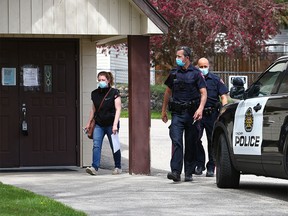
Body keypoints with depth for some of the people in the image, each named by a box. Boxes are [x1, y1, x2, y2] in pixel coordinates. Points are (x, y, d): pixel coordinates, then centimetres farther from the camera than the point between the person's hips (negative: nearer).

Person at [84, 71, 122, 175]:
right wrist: (89, 123, 17)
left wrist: (115, 125, -19)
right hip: (99, 124, 4)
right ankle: (95, 167, -16)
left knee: (114, 146, 7)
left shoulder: (114, 93, -7)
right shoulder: (95, 93, 7)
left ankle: (118, 167, 22)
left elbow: (118, 109, -11)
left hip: (111, 124, -4)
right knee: (96, 145, -10)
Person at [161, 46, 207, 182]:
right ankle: (176, 172, -20)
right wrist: (164, 110, 22)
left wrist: (200, 108, -21)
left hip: (191, 113, -2)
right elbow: (168, 92, 22)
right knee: (176, 141, -13)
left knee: (190, 144, 4)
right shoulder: (174, 73, 11)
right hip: (177, 113, 2)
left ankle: (189, 173, 13)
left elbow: (203, 93, -6)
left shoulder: (196, 73, 0)